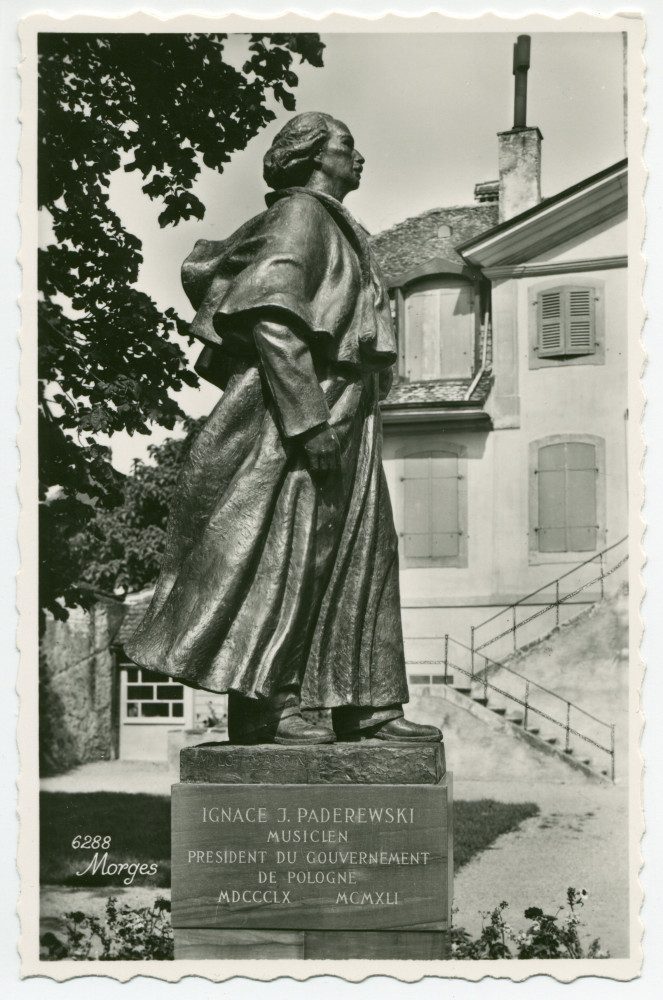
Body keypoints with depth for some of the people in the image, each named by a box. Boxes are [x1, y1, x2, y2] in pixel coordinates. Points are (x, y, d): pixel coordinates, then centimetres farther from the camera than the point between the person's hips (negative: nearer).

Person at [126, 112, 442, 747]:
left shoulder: (328, 226, 24)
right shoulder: (301, 214, -6)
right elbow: (272, 315, -20)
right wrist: (308, 417, -25)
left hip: (341, 415, 11)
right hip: (303, 407, -11)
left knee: (361, 556, 8)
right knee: (287, 551, -10)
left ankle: (363, 706, 11)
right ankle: (259, 702, -7)